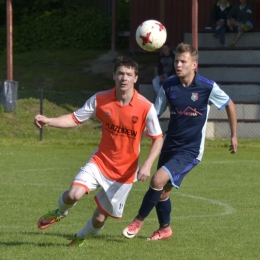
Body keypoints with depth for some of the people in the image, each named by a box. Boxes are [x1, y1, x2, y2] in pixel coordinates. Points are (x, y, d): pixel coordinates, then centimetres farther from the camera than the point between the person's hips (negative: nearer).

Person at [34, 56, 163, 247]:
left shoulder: (146, 108, -16)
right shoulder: (100, 99, -10)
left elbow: (158, 139, -8)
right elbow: (75, 119, -2)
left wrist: (147, 165, -21)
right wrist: (48, 121, -18)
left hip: (125, 172, -1)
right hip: (100, 161, 1)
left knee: (100, 217, 6)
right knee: (74, 194, -24)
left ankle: (82, 237, 42)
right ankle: (60, 212, 14)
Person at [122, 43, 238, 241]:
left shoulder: (208, 87, -14)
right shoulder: (168, 86, -5)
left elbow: (229, 105, 3)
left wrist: (234, 135, 9)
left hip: (190, 150, -5)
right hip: (170, 147, 5)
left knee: (158, 180, -21)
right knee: (162, 191, 13)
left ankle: (139, 220, 0)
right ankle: (165, 228, 39)